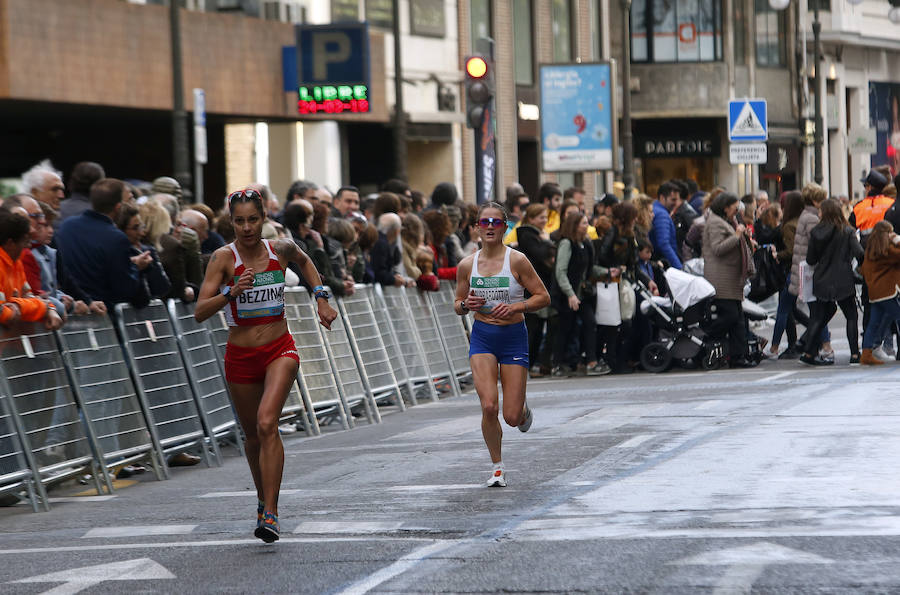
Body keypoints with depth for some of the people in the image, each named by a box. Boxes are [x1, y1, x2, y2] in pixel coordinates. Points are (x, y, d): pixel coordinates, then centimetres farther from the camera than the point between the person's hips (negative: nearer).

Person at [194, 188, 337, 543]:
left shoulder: (281, 250, -2)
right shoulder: (224, 257, -10)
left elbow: (304, 261, 25)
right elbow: (200, 313, -17)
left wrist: (321, 298, 18)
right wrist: (231, 292, -31)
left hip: (280, 351, -1)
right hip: (240, 357, 1)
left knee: (267, 424, -22)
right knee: (253, 435, 14)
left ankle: (270, 514, -25)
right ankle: (263, 497, 41)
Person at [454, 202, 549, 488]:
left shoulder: (517, 260, -8)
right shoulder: (467, 265, 1)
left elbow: (543, 297, -4)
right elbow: (458, 303, 13)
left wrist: (515, 307, -19)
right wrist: (466, 305, -10)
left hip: (513, 336, -2)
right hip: (482, 338, 2)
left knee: (512, 417, -4)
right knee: (489, 407, -16)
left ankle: (524, 410, 37)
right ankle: (497, 468, 4)